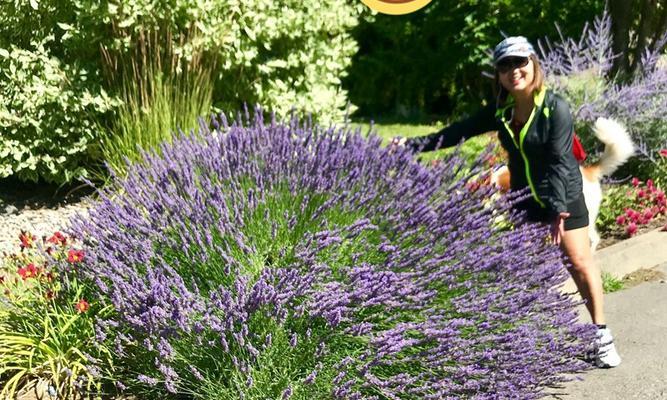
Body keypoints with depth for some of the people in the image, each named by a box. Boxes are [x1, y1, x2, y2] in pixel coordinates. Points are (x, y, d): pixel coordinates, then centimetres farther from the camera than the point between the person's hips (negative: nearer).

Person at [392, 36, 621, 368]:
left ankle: (601, 335, 15)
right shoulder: (500, 111, -2)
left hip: (564, 198, -4)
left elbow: (558, 162, -23)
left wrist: (558, 210, -31)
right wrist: (414, 145, -8)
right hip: (524, 201, 5)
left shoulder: (556, 108, -17)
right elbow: (459, 132, -2)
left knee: (580, 264, 0)